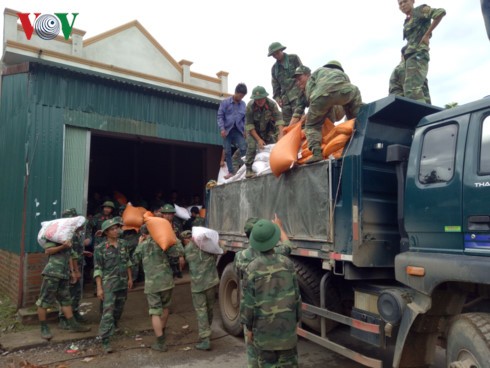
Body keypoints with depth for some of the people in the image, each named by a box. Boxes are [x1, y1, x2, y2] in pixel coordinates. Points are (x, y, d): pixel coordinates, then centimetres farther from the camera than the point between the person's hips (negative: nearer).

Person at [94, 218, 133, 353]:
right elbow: (97, 269, -10)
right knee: (108, 312, -9)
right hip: (109, 285, -5)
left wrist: (130, 278, 12)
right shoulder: (100, 248, -10)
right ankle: (105, 341, -6)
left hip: (123, 284, 5)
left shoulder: (123, 244, 5)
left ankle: (113, 329, 40)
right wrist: (99, 288, -13)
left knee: (119, 310, 18)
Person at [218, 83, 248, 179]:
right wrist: (222, 129, -14)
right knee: (227, 152, 0)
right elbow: (220, 116, -3)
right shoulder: (225, 102, -1)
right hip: (227, 130, -1)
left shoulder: (243, 104, 7)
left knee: (243, 149, -14)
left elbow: (245, 118, 13)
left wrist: (245, 130, 0)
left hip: (238, 131, 1)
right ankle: (231, 171, 9)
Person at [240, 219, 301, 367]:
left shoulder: (252, 267, -14)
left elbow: (248, 300, -9)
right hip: (287, 323, 2)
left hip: (263, 326, -2)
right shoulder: (287, 263, -7)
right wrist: (296, 319, 14)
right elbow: (295, 295, 0)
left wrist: (248, 326, 3)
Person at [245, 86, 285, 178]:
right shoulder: (250, 106, -28)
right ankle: (248, 169, -14)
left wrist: (280, 134, -45)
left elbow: (279, 119, -31)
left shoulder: (272, 104, -26)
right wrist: (258, 139, -27)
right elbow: (249, 125, -24)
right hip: (253, 130, -2)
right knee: (252, 146, -21)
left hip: (267, 129, 2)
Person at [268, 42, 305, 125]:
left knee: (296, 118, -20)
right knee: (286, 123, 0)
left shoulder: (294, 58, 7)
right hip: (285, 97, 5)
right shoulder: (274, 68, 20)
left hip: (297, 94, -5)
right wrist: (277, 97, 9)